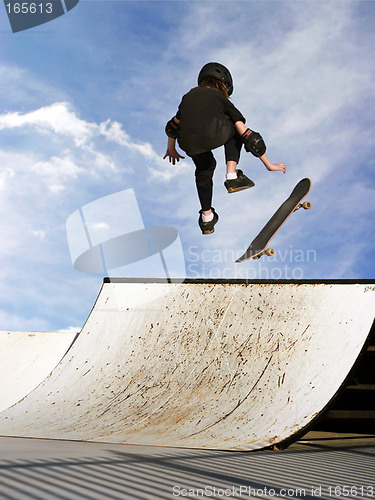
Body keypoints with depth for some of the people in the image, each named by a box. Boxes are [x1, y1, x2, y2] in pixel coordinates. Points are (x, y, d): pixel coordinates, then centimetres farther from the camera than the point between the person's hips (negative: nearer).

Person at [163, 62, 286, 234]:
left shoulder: (189, 96, 34)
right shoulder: (222, 99, 26)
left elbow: (173, 126, 46)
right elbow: (249, 137, 24)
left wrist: (171, 149, 65)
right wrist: (269, 165, 31)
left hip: (189, 145, 3)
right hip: (215, 135, -3)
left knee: (204, 168, 34)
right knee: (234, 129, 33)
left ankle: (207, 218, 38)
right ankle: (232, 177, 22)